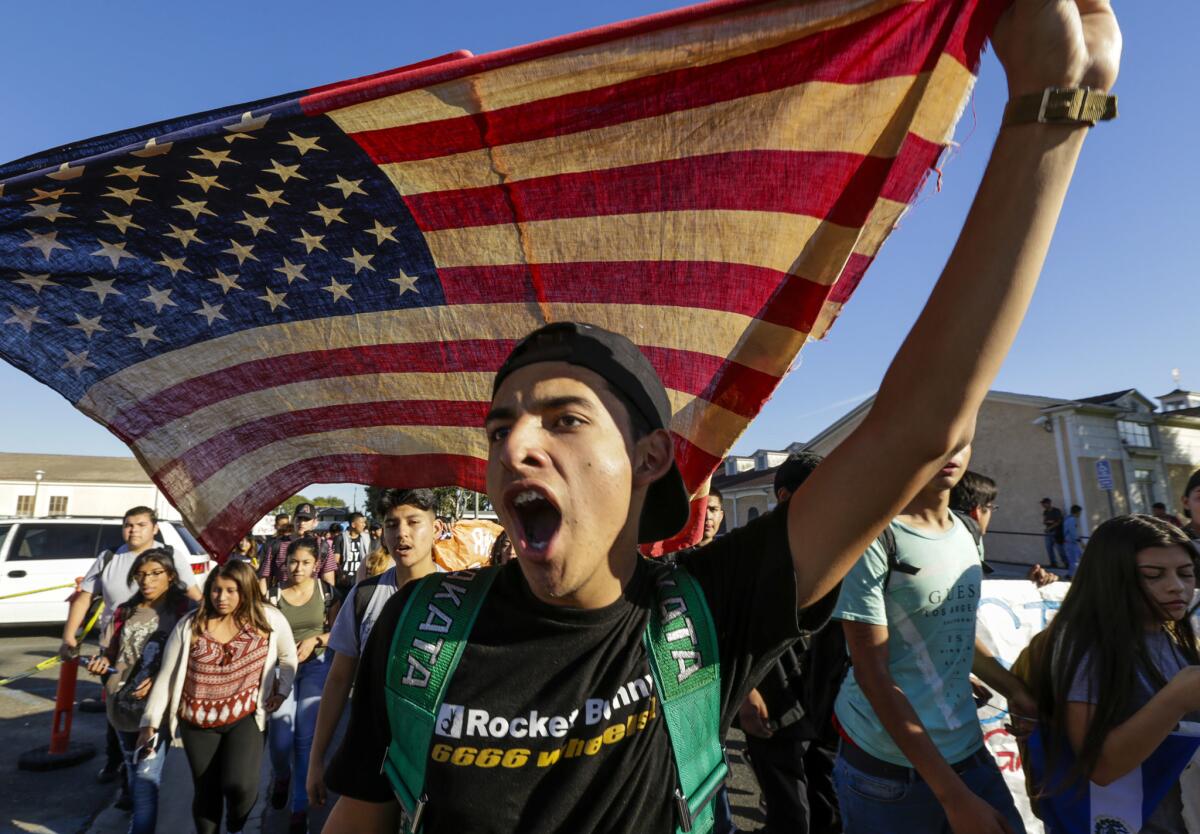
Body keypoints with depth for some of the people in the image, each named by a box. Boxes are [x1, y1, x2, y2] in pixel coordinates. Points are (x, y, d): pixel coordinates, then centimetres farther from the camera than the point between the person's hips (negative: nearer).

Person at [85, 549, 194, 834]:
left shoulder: (184, 610, -8)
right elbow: (109, 651, 16)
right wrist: (101, 663, -6)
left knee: (145, 777, -8)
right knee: (134, 772, 22)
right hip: (122, 704, 6)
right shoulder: (125, 611, 9)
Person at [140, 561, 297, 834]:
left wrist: (282, 690, 3)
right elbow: (166, 676, 0)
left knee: (240, 784, -16)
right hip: (197, 722, 2)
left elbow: (288, 657, 9)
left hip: (245, 717, -2)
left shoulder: (269, 619, -8)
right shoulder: (189, 625, -6)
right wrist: (151, 721, -3)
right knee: (205, 791, 12)